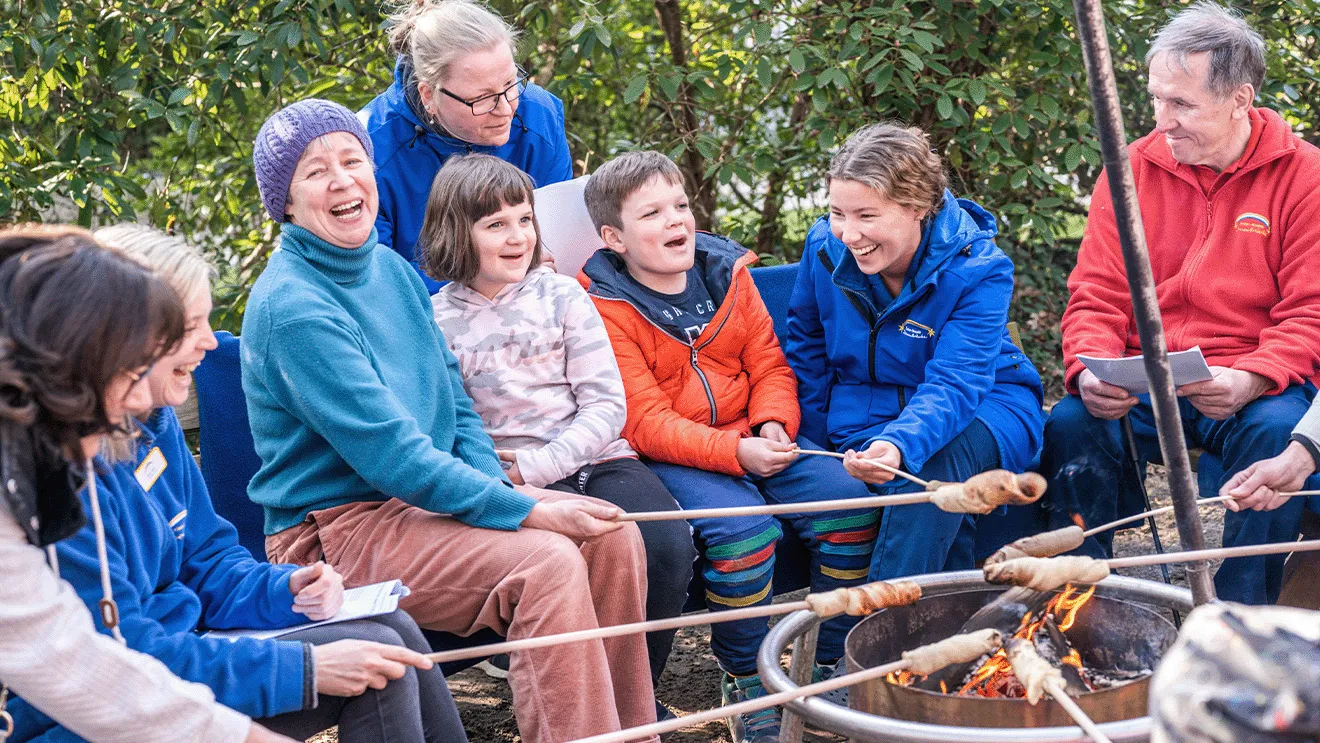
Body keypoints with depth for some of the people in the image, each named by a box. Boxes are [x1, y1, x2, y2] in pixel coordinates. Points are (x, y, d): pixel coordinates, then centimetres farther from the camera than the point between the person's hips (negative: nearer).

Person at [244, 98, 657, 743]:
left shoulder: (394, 271, 10)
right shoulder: (291, 306, -18)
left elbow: (452, 399, 15)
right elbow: (389, 453, -22)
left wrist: (500, 484, -5)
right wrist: (523, 510, -22)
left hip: (427, 494, 8)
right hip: (338, 529, -8)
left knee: (614, 536, -5)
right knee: (548, 563, -27)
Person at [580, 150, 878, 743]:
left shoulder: (726, 272, 7)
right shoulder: (604, 308, -10)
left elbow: (770, 364, 10)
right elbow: (646, 423, -16)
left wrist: (773, 427, -12)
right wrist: (735, 453, -28)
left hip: (752, 438, 6)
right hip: (668, 457, -6)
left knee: (848, 500, -15)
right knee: (742, 528, -32)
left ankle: (833, 667, 2)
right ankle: (745, 680, -8)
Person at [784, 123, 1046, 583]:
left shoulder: (978, 270, -21)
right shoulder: (825, 248, -8)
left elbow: (954, 384, -32)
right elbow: (806, 354, 9)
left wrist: (900, 444, -53)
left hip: (985, 408, -3)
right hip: (866, 415, 3)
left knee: (931, 462, -37)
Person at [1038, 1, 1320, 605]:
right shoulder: (1132, 169, 6)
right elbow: (1096, 298, 6)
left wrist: (1250, 381, -25)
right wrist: (1090, 371, -15)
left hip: (1254, 385, -2)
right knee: (1071, 423, -26)